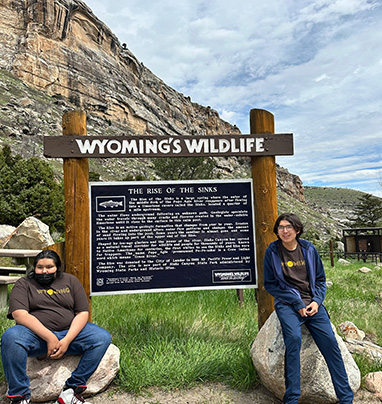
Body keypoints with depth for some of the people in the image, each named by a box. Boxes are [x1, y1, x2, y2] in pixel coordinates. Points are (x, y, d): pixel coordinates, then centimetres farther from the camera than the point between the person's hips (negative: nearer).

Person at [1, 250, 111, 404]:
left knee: (103, 337, -21)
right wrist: (49, 338, -21)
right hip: (36, 335, -1)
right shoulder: (24, 284, 5)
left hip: (70, 332, 2)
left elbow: (82, 313, 3)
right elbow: (19, 314, -12)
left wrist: (67, 340, -13)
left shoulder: (70, 281, 10)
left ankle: (71, 390, -13)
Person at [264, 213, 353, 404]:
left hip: (312, 303, 3)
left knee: (330, 341, -11)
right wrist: (296, 303, -8)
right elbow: (270, 284, 0)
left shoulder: (309, 249, 5)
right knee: (293, 337, -26)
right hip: (287, 304, -3)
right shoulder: (272, 251, -3)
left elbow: (320, 279, 14)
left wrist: (317, 301, -3)